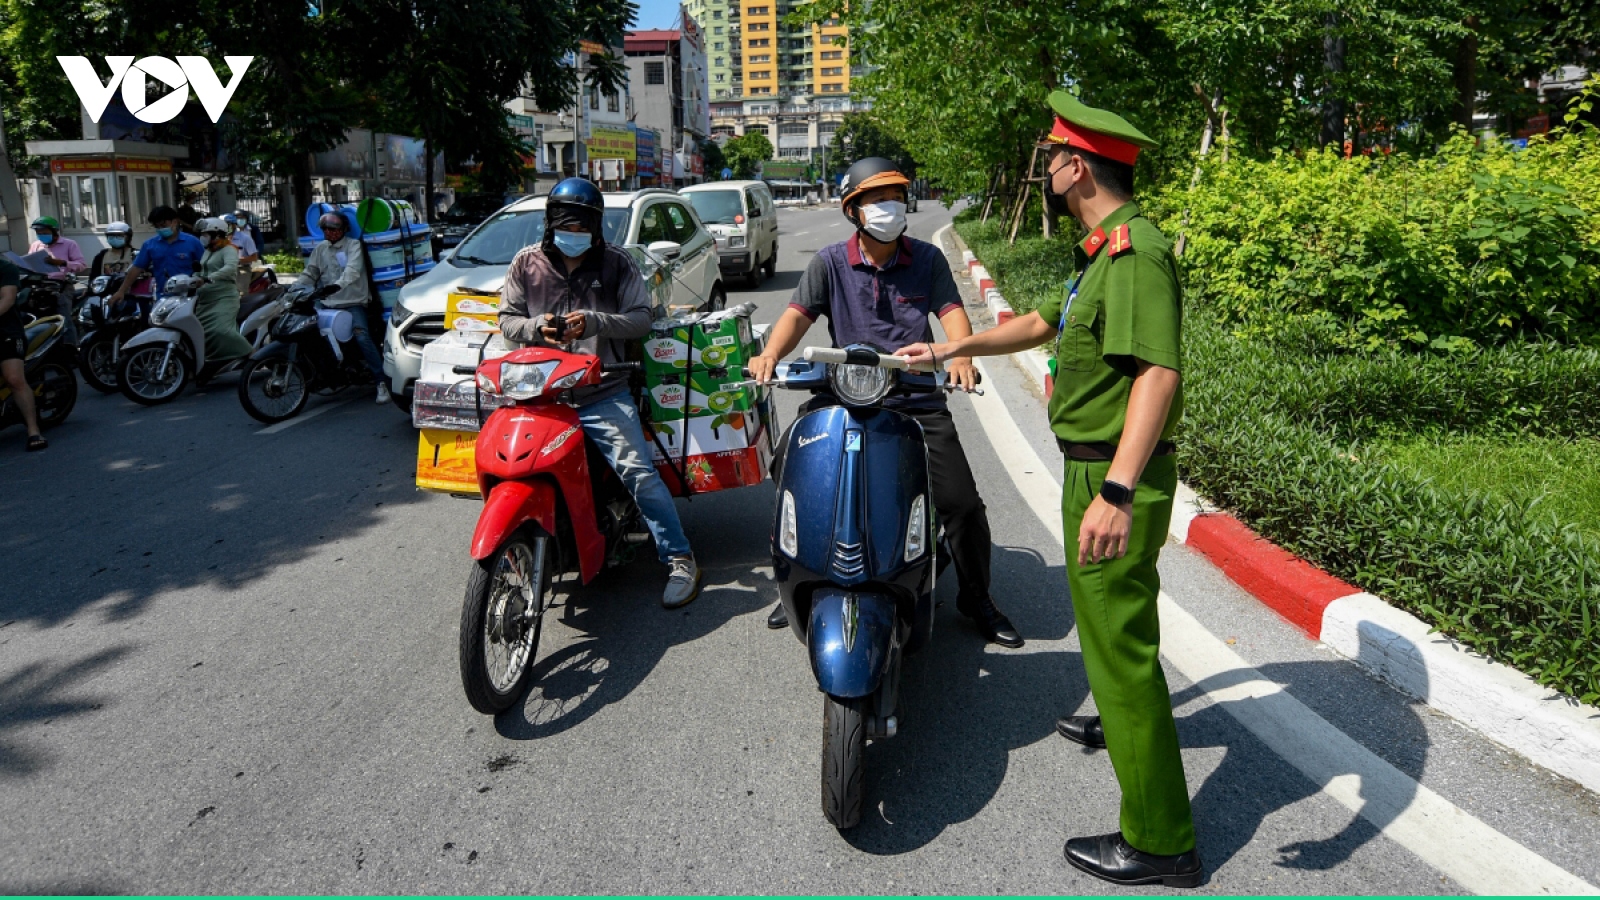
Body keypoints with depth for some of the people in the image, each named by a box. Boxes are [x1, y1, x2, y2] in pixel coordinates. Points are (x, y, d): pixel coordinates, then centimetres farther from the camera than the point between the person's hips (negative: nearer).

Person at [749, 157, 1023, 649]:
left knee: (962, 503, -4)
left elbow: (951, 310, -4)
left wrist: (960, 354, -26)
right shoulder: (830, 262, 4)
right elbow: (798, 312, -5)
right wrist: (770, 354, -26)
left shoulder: (927, 258, 7)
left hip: (917, 400, 0)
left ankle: (977, 600, 19)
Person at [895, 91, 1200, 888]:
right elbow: (1043, 323, 27)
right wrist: (952, 347, 30)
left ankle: (1160, 840, 7)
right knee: (1106, 614, 29)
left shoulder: (1135, 252, -19)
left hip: (1114, 479, -11)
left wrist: (1117, 492, -39)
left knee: (1120, 638, -4)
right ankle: (1119, 718, 55)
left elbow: (1159, 373, -31)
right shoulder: (1104, 251, 14)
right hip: (1092, 468, 11)